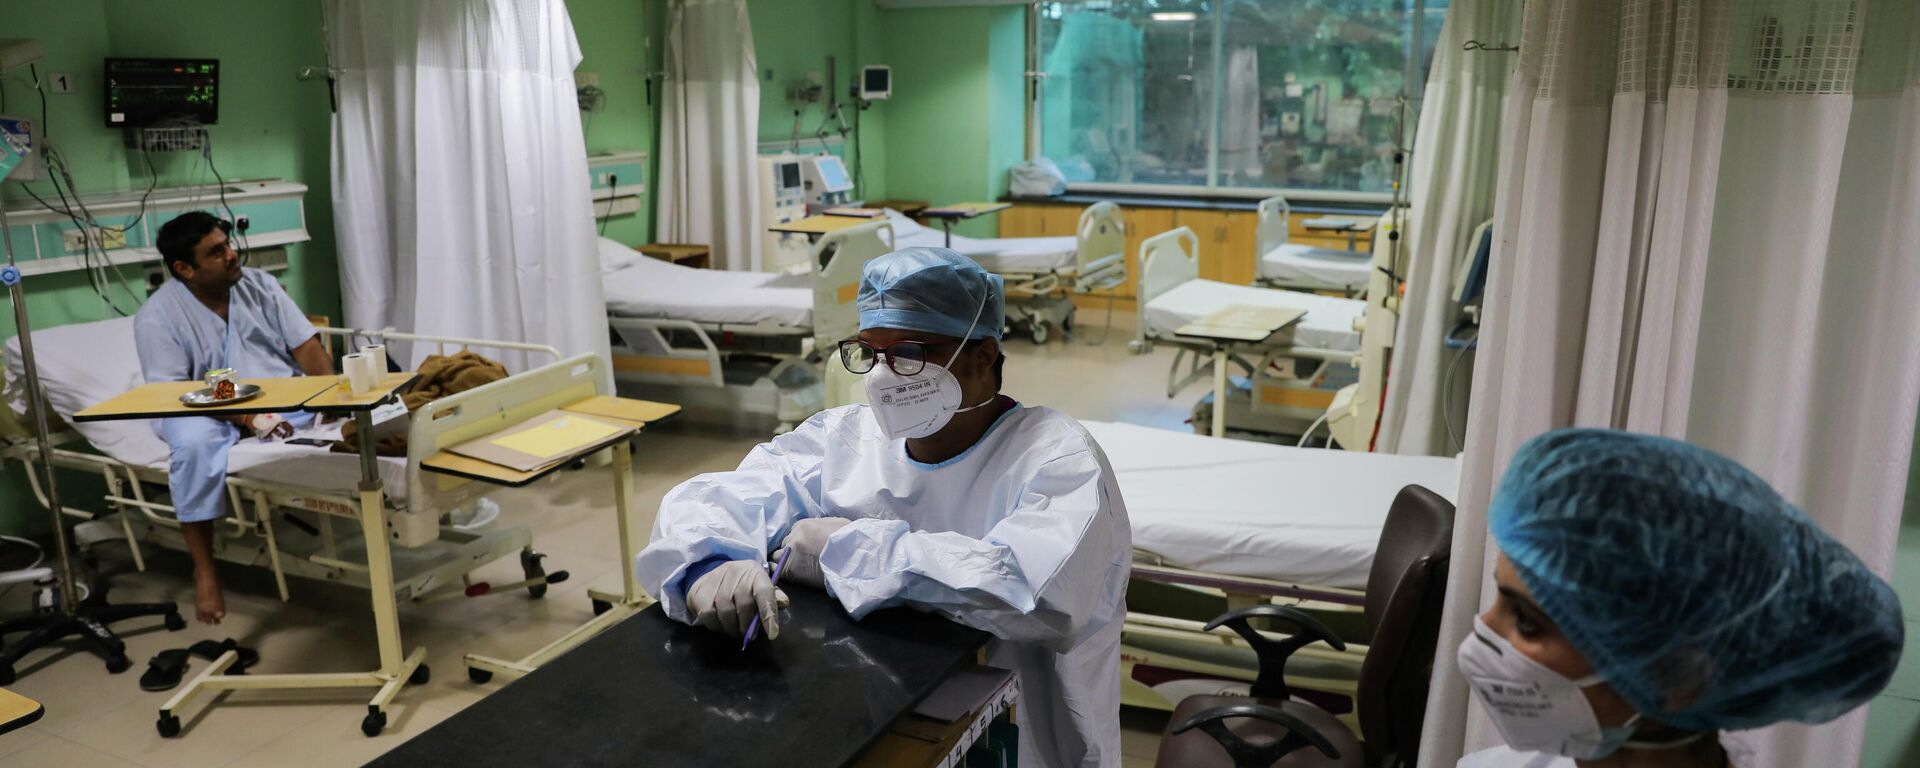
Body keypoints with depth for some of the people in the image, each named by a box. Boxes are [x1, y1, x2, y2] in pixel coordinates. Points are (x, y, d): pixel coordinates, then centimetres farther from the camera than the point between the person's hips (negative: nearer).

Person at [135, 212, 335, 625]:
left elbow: (306, 346, 1)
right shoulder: (157, 316, -10)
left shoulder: (259, 284, 3)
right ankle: (204, 572, -30)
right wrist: (245, 418, -31)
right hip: (208, 409, -4)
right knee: (195, 441, -37)